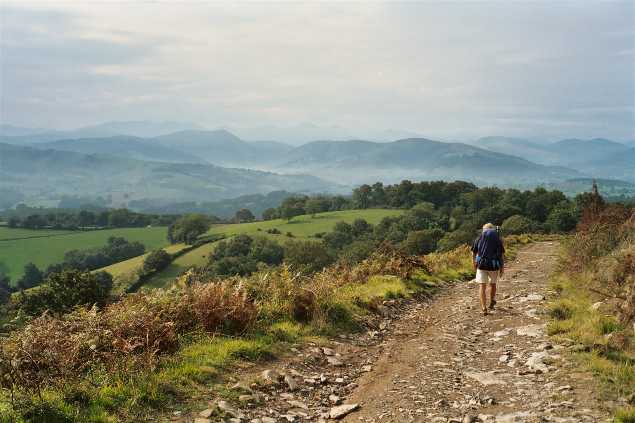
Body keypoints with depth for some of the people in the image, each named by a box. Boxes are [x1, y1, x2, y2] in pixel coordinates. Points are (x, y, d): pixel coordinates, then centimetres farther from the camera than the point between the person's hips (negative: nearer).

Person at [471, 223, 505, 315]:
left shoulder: (479, 239, 7)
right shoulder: (498, 239, 4)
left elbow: (473, 253, 9)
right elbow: (502, 255, -2)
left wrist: (474, 265, 22)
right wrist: (502, 268, 3)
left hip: (482, 265, -1)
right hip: (494, 266, 1)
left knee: (482, 286, -1)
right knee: (493, 284, 24)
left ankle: (484, 308, -14)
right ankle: (492, 302, 38)